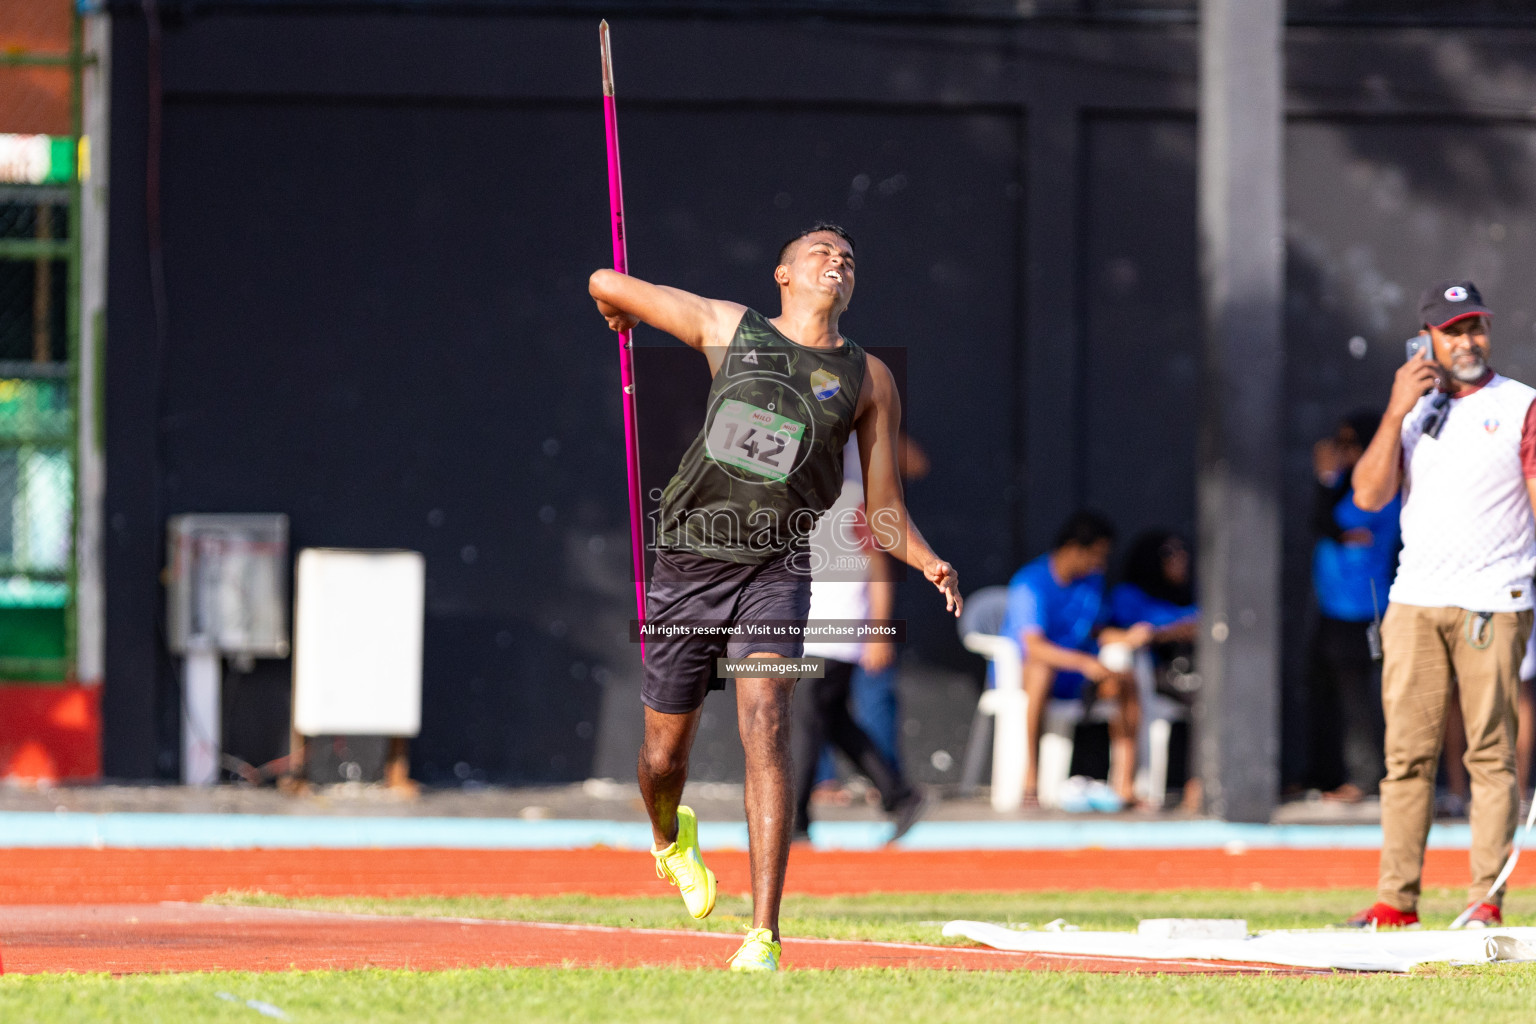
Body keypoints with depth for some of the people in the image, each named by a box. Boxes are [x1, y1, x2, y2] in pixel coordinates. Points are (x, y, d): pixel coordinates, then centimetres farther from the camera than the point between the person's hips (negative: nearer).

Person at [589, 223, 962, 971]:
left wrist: (929, 564, -10)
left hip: (775, 571, -1)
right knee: (665, 753, 10)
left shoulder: (868, 380, 8)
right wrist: (621, 318, 36)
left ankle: (763, 936, -25)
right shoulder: (728, 328, 6)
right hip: (688, 566, 1)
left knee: (766, 729, -21)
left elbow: (882, 514, 10)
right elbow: (606, 285, 13)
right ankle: (671, 836, 49)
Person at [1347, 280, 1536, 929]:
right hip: (1415, 602, 4)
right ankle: (1396, 899, 1)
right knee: (1407, 753, 0)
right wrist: (1396, 412, -5)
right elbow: (1370, 495, 5)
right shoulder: (1412, 412, 16)